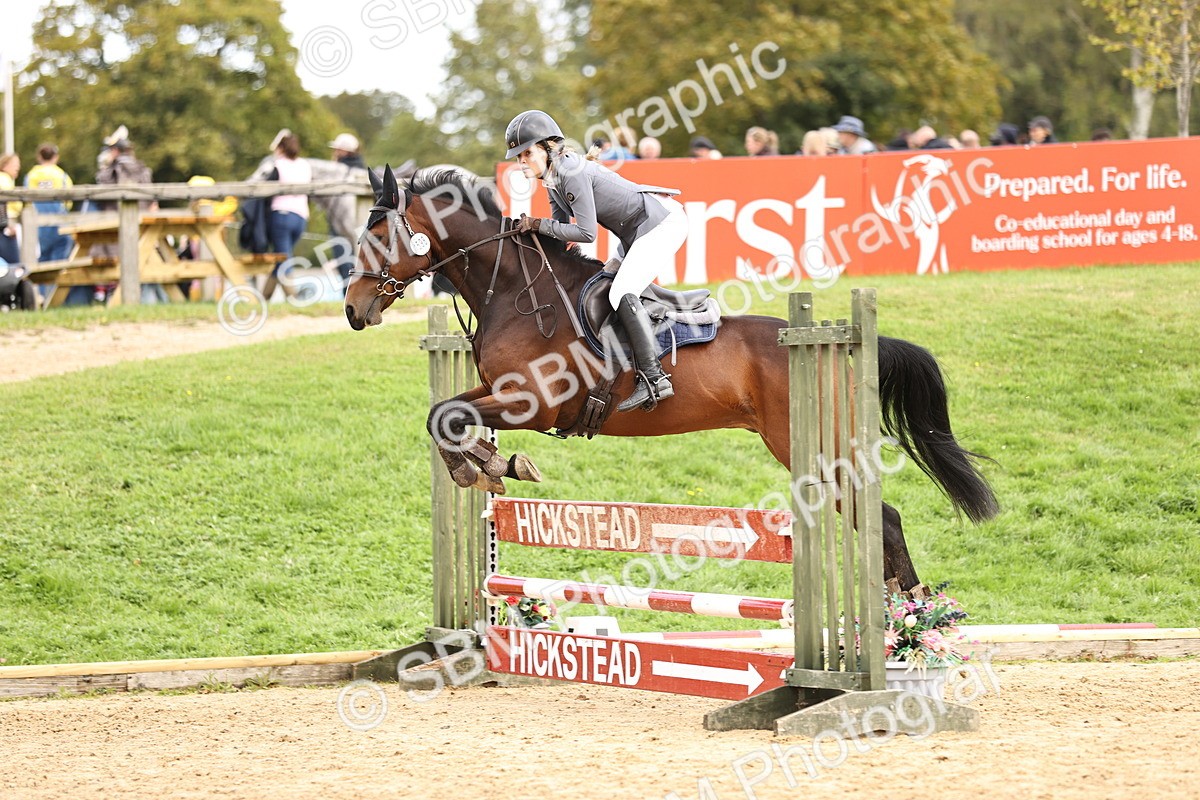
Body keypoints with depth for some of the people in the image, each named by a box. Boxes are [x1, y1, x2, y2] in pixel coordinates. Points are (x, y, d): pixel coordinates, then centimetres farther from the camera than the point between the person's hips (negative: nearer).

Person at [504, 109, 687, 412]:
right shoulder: (552, 178, 8)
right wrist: (530, 230, -4)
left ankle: (654, 378, -28)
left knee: (621, 293, -23)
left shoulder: (573, 173, -22)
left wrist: (539, 225, -18)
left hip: (662, 222, -11)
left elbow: (587, 233, -23)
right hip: (635, 233, 11)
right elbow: (562, 227, 12)